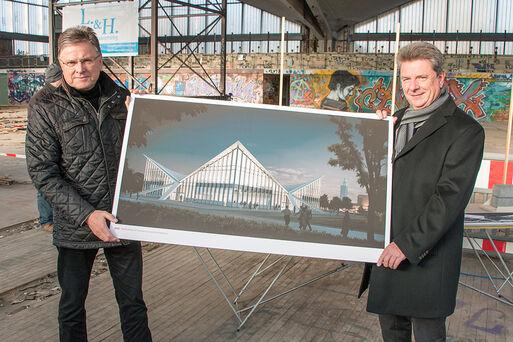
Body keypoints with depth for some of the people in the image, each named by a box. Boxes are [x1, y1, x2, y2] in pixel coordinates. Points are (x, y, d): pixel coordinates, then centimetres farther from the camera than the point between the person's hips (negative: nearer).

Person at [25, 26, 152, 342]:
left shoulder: (121, 99, 4)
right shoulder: (47, 110, -5)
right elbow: (42, 173, -9)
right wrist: (86, 215, -19)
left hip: (123, 222, 2)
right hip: (75, 227, -2)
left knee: (133, 303, 13)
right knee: (72, 306, 15)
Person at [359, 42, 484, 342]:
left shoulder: (465, 130, -12)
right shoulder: (398, 120, 12)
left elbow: (450, 196, -19)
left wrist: (407, 244, -21)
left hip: (427, 256, -6)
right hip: (387, 249, 7)